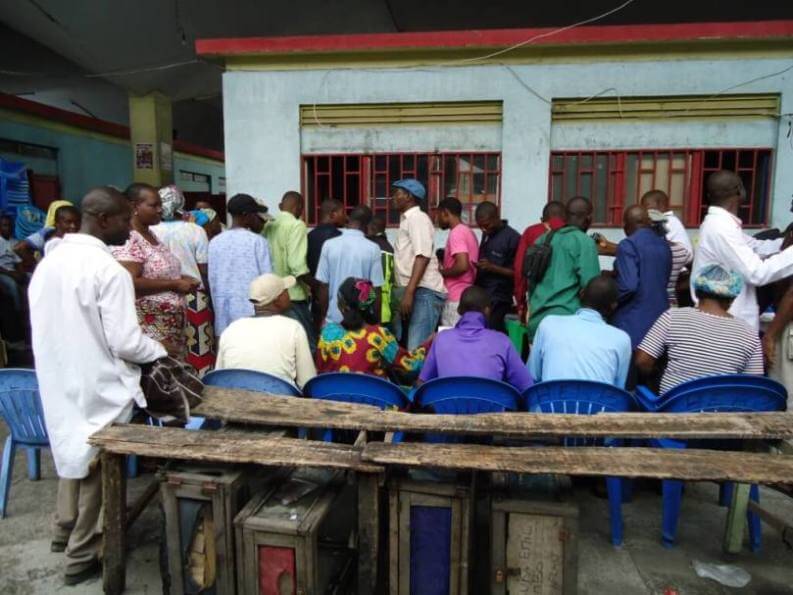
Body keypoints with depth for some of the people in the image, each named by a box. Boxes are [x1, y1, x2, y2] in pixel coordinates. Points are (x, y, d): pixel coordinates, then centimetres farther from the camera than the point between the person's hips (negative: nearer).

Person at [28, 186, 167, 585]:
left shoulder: (48, 262, 2)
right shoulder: (108, 270, -22)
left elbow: (47, 325, 10)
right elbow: (125, 342, -23)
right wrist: (160, 352, -5)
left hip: (59, 380, 8)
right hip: (98, 386, -8)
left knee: (74, 450, 25)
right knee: (96, 463, 8)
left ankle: (64, 530, 42)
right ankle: (83, 555, 22)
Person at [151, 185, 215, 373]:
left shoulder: (151, 231, -3)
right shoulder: (195, 230, -7)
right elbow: (204, 270, -6)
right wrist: (210, 295, 6)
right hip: (194, 297, -2)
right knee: (198, 349, 6)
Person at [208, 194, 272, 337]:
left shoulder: (215, 243, 4)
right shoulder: (257, 241, -8)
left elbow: (212, 281, 8)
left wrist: (218, 309, 17)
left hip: (224, 314, 4)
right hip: (252, 311, -4)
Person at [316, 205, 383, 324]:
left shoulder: (329, 245, -4)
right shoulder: (372, 248, -7)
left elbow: (323, 286, -2)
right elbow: (376, 289, -5)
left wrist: (323, 316, 9)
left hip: (333, 318, 1)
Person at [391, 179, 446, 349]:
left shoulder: (418, 218, -8)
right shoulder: (406, 219, 21)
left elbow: (423, 256, -19)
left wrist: (409, 292, -25)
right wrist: (404, 292, 20)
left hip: (424, 291, -10)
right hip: (410, 290, 10)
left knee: (417, 348, -13)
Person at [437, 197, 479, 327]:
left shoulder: (456, 233, -14)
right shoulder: (467, 231, 16)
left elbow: (462, 266, -25)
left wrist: (441, 272, -9)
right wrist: (444, 269, 16)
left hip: (456, 299, -10)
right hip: (466, 296, 10)